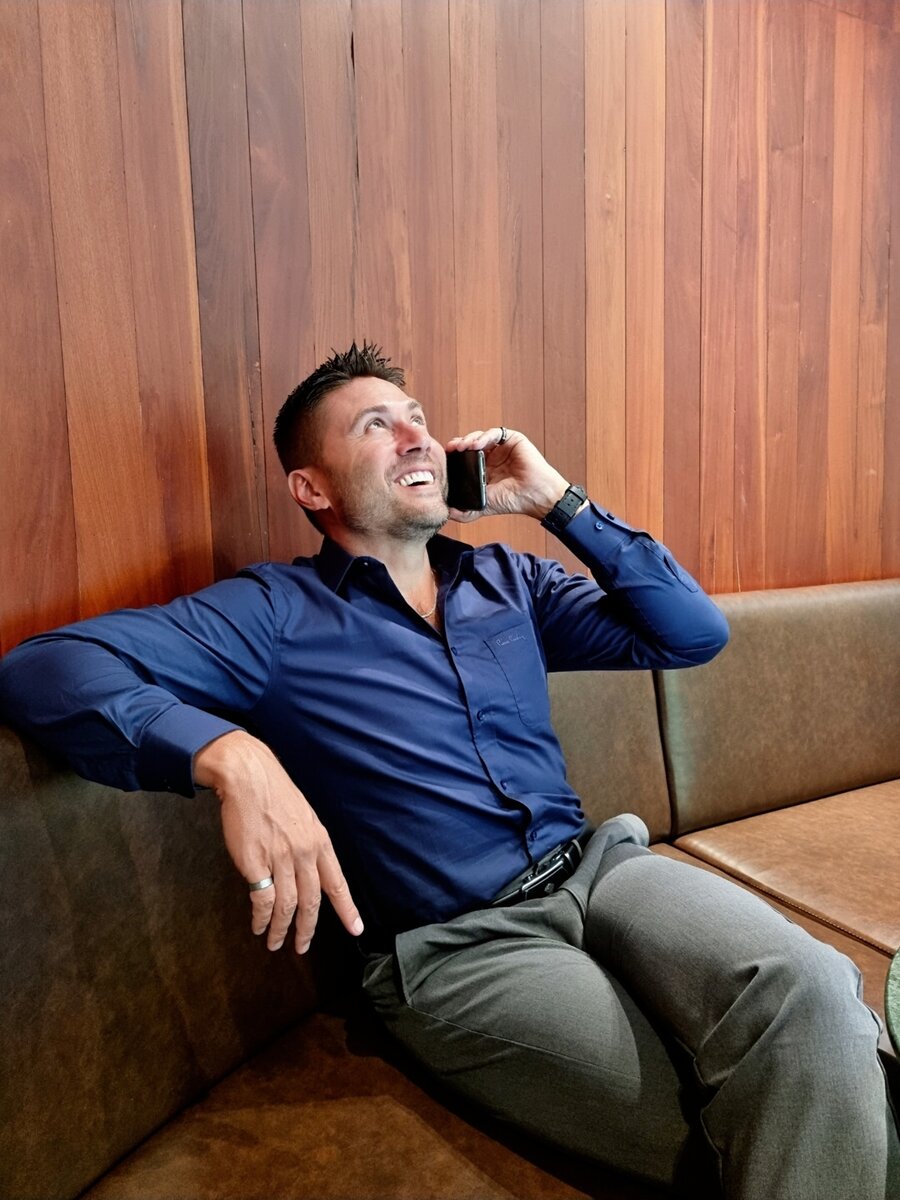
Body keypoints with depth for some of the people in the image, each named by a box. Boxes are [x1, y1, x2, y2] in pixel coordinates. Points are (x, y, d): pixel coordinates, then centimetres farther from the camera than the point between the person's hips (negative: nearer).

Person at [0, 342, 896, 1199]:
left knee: (803, 987, -24)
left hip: (597, 866, 5)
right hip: (454, 945, -4)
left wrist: (557, 500, 5)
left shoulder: (507, 581, 15)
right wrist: (231, 755, -29)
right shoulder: (274, 612, -1)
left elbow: (694, 634, 11)